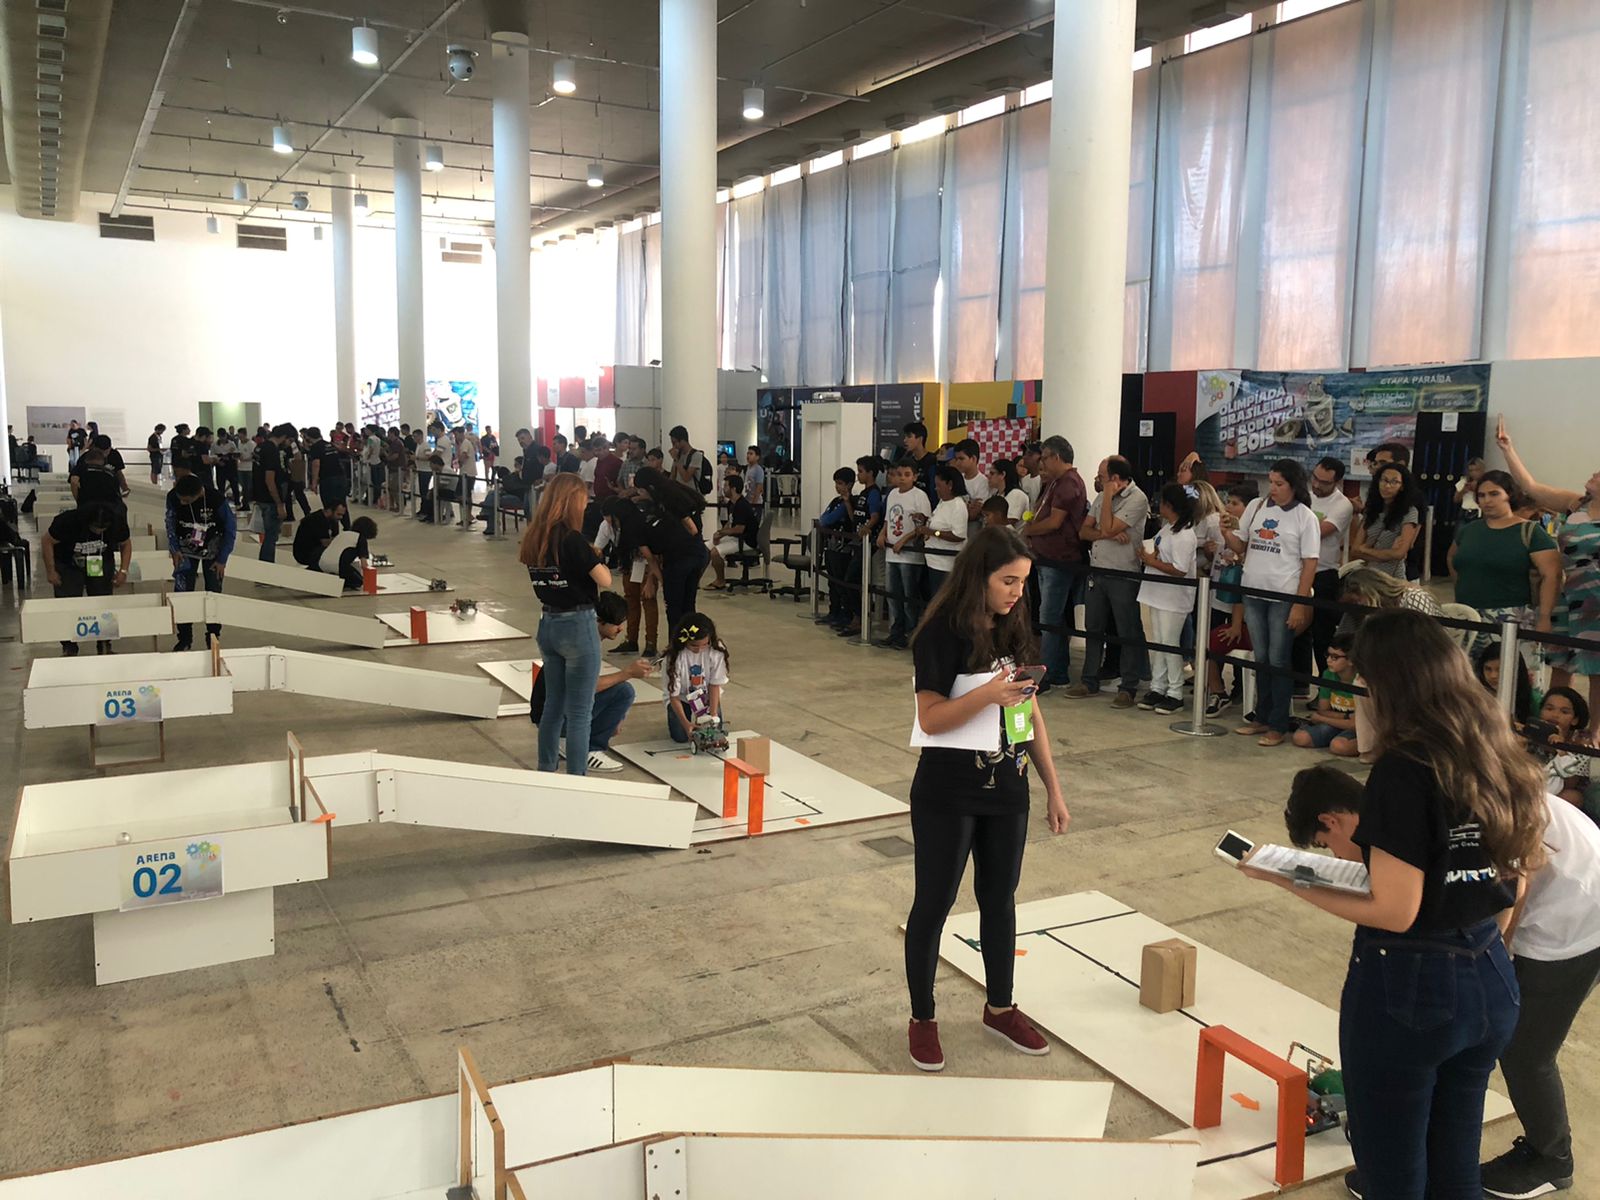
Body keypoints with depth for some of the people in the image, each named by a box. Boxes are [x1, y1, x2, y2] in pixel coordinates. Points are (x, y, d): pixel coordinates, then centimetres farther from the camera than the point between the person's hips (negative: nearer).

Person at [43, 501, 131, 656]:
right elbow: (48, 542, -15)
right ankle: (69, 649, 3)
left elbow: (126, 544, -1)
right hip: (68, 567, -2)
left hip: (101, 567, 2)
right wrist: (50, 571, -13)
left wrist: (123, 571, -8)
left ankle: (104, 646, 14)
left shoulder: (117, 524, -21)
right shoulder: (67, 521, -29)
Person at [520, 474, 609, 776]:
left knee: (553, 705, 19)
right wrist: (596, 560, 1)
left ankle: (545, 773, 28)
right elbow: (605, 580, -20)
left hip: (547, 624, 7)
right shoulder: (571, 539, -19)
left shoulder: (533, 537, 3)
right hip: (577, 625, -7)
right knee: (579, 712, 3)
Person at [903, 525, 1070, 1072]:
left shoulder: (1014, 630, 5)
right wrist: (988, 693, -31)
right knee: (934, 903, 6)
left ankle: (1000, 1009, 35)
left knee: (1000, 897, 17)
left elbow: (1031, 713, 10)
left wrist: (1053, 788, 10)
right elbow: (931, 719, -16)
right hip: (949, 787, -6)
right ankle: (922, 1020, 22)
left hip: (1007, 783, 6)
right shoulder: (943, 633, -14)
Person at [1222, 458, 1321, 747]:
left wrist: (1300, 605, -12)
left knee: (1278, 661, 0)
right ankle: (1262, 718, 23)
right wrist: (1226, 534, -9)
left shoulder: (1305, 517, -5)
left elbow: (1310, 563, -7)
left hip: (1284, 598, -4)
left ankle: (1279, 726, 8)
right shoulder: (1256, 507, 7)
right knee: (1260, 659, 12)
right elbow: (1240, 547, 13)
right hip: (1253, 594, 4)